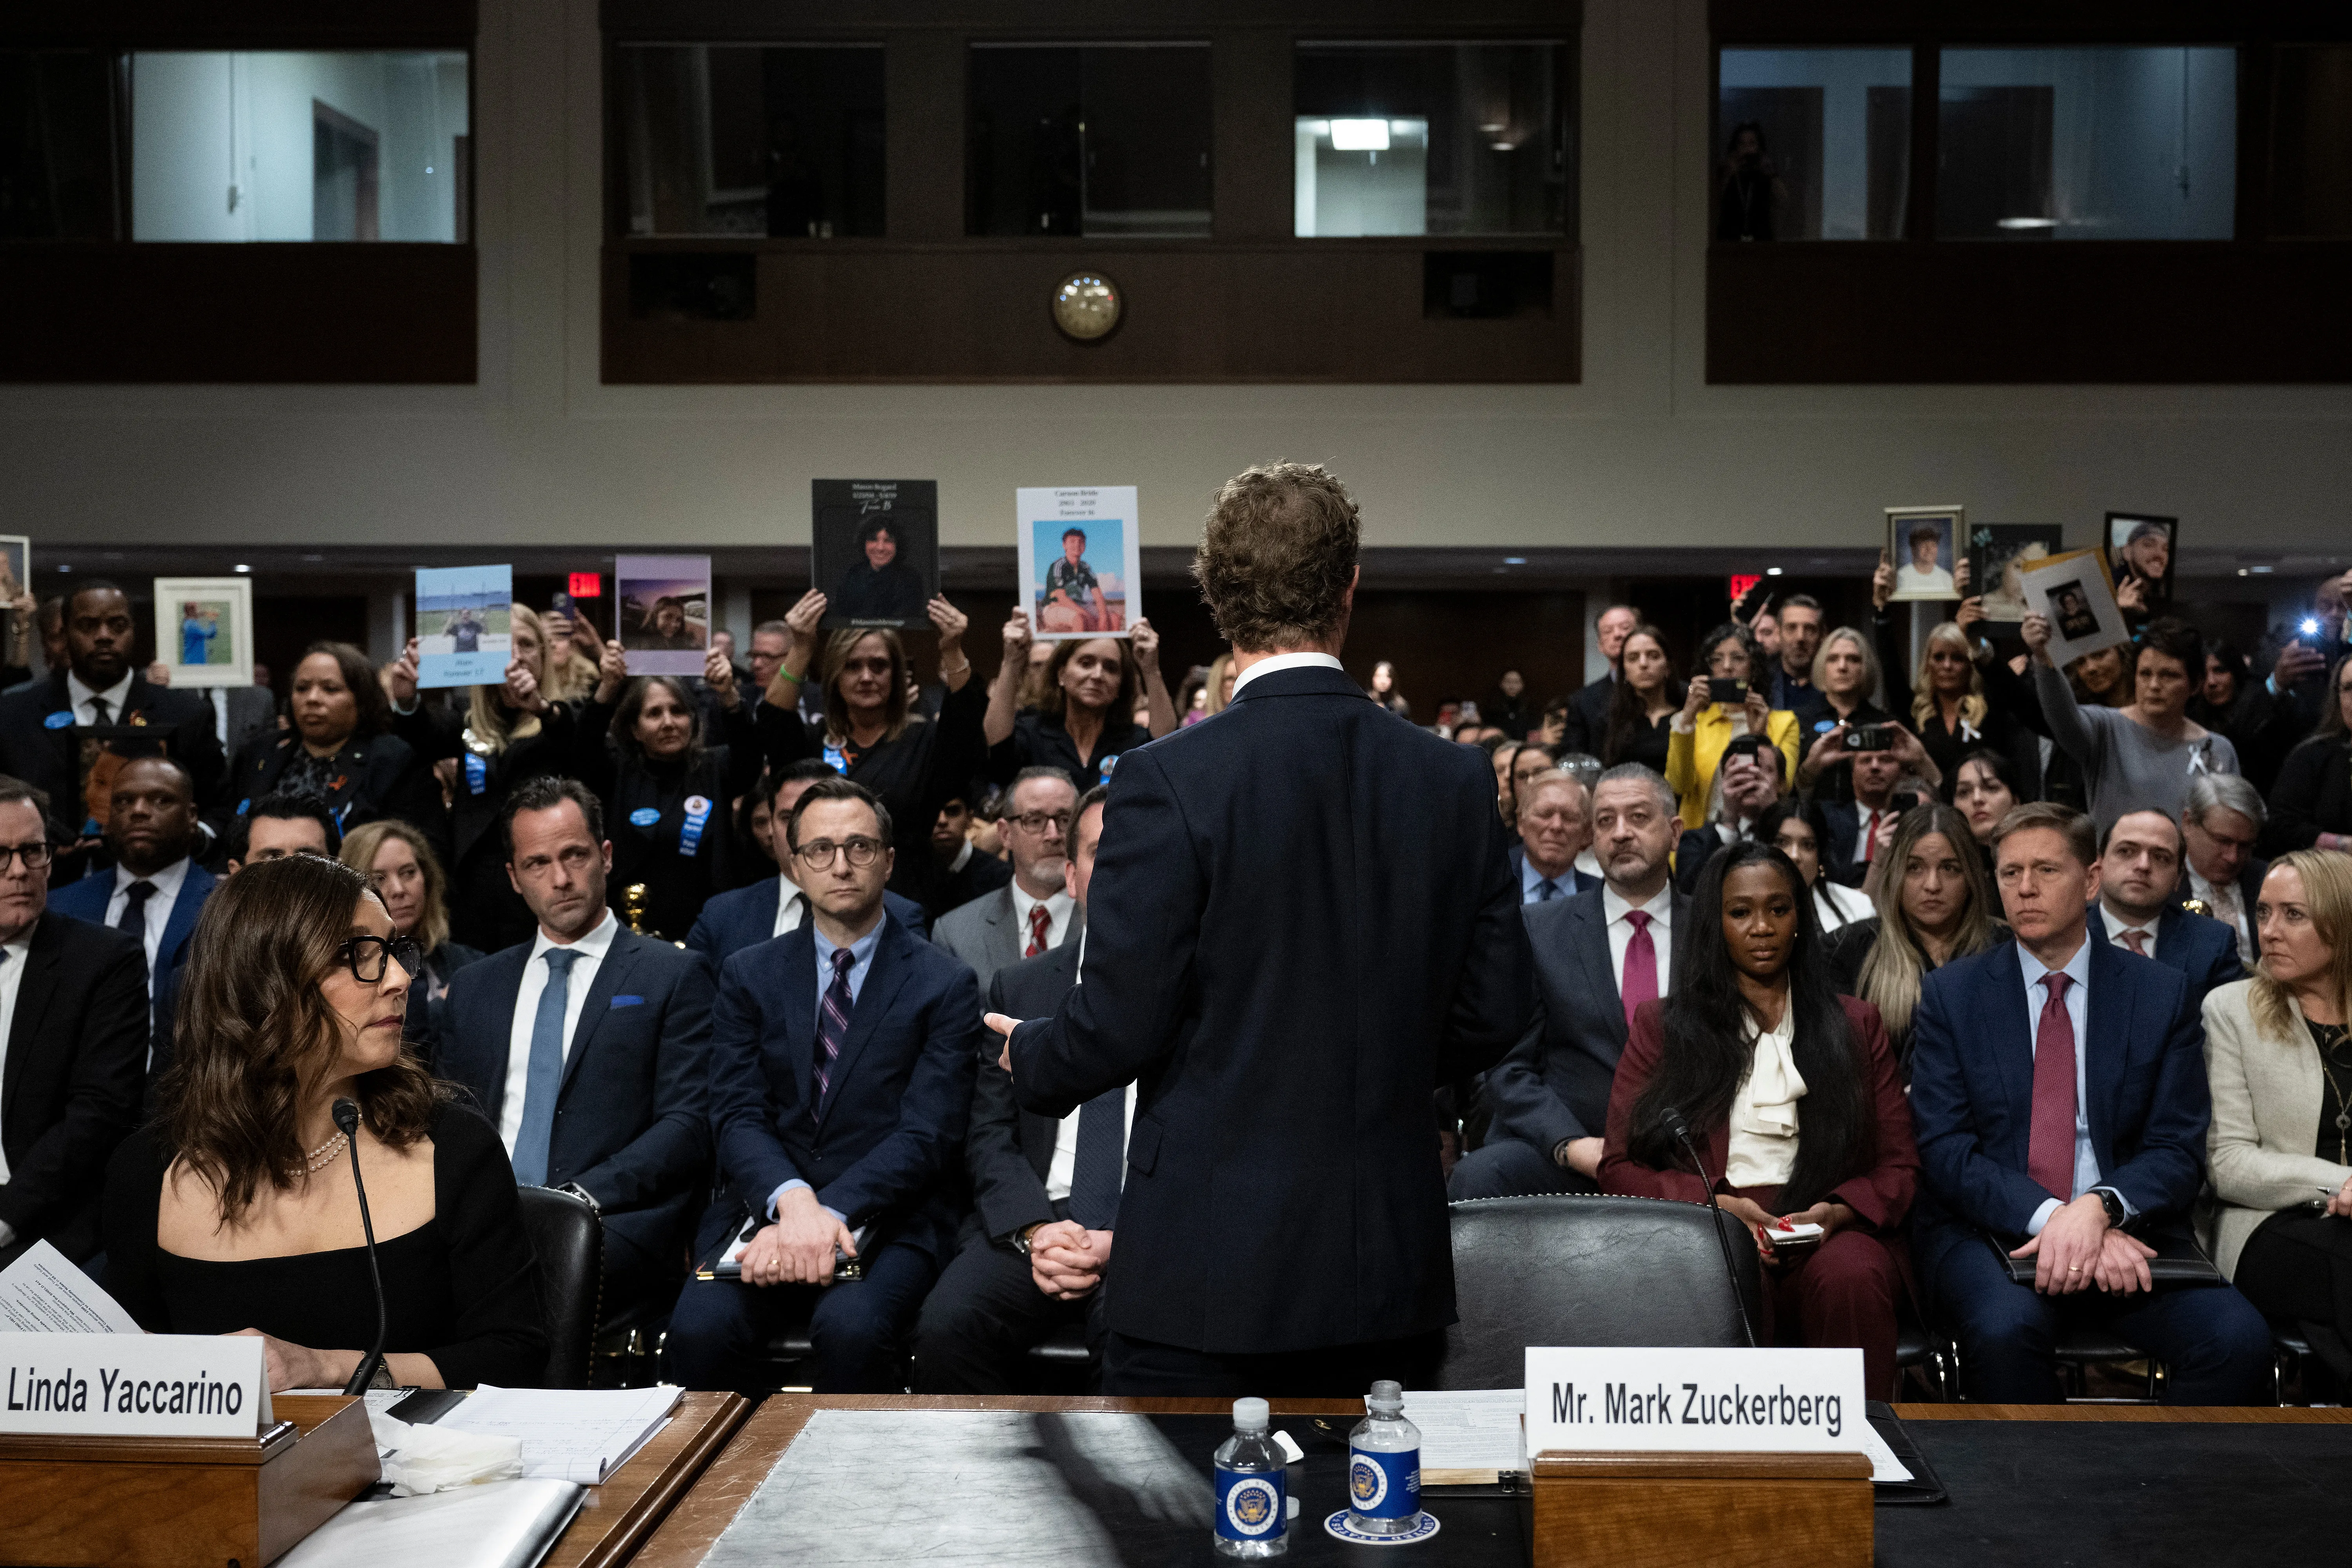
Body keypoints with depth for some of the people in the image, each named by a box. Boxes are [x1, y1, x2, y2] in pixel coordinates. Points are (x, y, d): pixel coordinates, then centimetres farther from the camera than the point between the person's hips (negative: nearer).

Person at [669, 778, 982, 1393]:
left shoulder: (944, 985, 4)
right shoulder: (748, 976, 12)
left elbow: (928, 1135, -5)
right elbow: (737, 1117, 1)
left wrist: (830, 1213, -21)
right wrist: (793, 1202, -20)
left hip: (888, 1221, -2)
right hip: (765, 1204, 2)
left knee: (850, 1327, -33)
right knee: (701, 1327, -27)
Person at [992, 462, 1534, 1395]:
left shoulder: (1171, 782, -13)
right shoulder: (1457, 781, 0)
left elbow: (1121, 1025, -12)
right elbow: (1494, 1015, 5)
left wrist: (1028, 1060, 10)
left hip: (1206, 1273, -4)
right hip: (1390, 1267, 4)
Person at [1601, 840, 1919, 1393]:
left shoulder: (1855, 1025, 23)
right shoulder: (1660, 1025, 19)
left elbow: (1898, 1165, 16)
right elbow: (1620, 1166, 11)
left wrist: (1839, 1211, -7)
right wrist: (1712, 1202, -8)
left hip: (1825, 1233, 1)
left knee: (1851, 1276, -36)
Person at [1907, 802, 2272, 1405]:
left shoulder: (2161, 994, 8)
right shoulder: (1951, 993, 5)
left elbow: (2178, 1151, 2)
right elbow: (1945, 1150, -3)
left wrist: (2099, 1208, -19)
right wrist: (2050, 1217, -19)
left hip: (2125, 1232, 2)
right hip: (1989, 1233, -1)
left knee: (2239, 1337, -26)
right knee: (2007, 1327, -35)